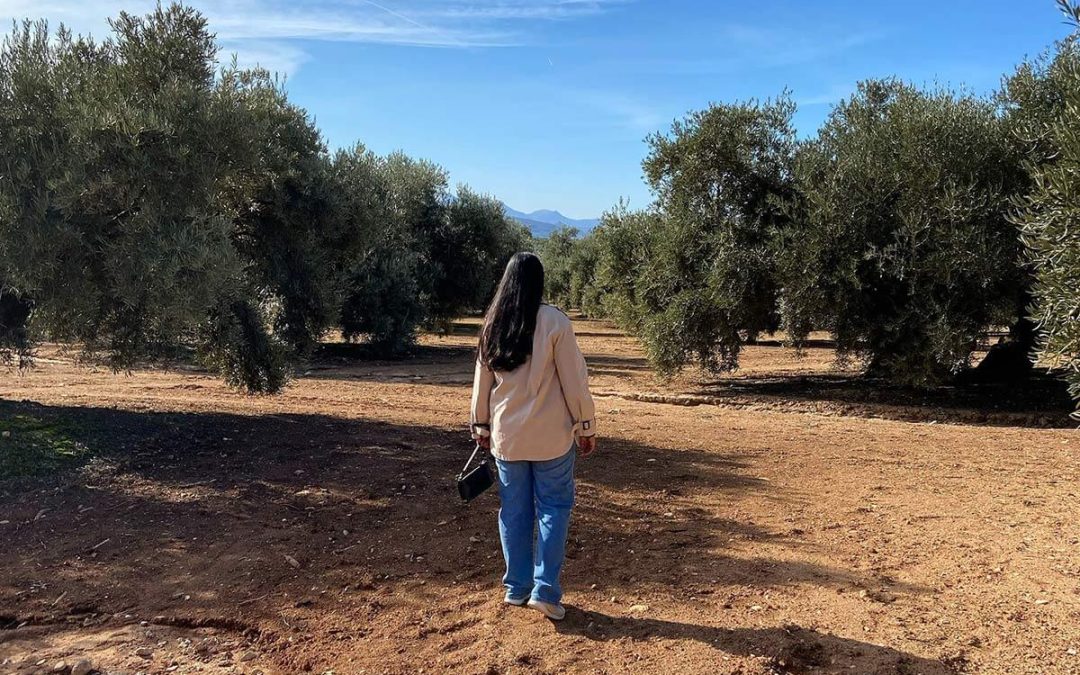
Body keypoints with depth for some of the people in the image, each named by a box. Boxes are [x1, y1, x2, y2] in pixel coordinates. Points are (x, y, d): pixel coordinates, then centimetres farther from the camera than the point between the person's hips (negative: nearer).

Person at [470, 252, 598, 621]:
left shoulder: (492, 326, 2)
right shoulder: (554, 321, -11)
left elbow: (482, 380, 9)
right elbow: (574, 380, -10)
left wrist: (481, 425, 20)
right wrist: (586, 426, -1)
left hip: (506, 435, 4)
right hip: (551, 435, -4)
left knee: (514, 510, 13)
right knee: (554, 507, 7)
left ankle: (517, 587, 21)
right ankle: (545, 590, 3)